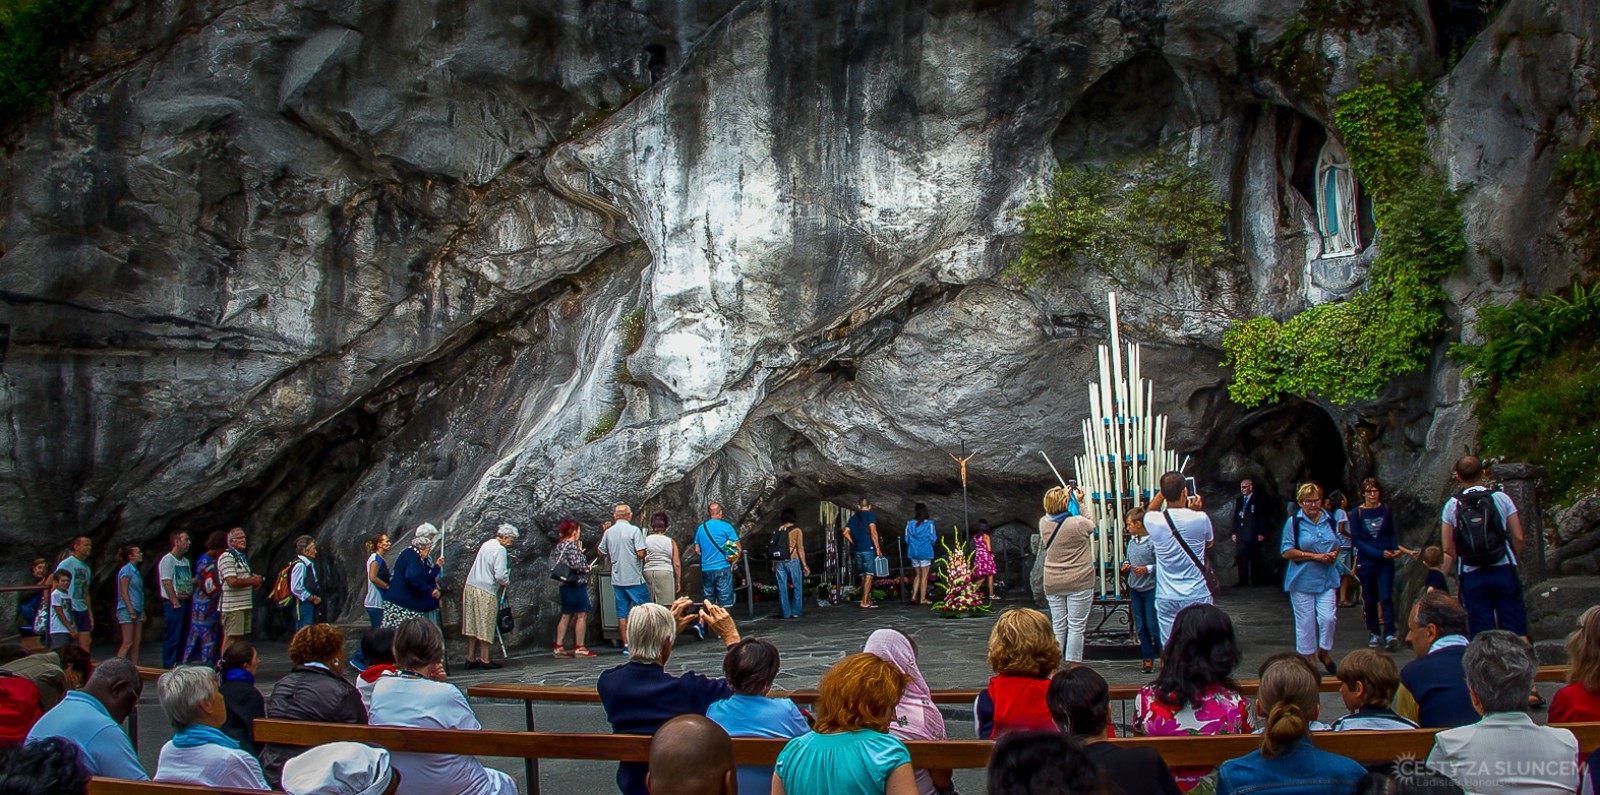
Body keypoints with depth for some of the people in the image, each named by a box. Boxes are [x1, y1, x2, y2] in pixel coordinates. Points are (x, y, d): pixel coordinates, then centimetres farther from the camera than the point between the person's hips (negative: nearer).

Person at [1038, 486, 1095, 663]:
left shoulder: (1044, 523, -2)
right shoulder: (1078, 523, -15)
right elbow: (1092, 525, 7)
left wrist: (1062, 495, 20)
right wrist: (1081, 502, 12)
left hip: (1053, 584, 5)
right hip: (1078, 582, -4)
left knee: (1058, 625, 11)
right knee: (1076, 626, 0)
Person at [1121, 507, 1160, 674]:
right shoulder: (1131, 541, 8)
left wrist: (1147, 569, -23)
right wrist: (1126, 565, 3)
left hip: (1151, 589, -7)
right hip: (1135, 589, 7)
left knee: (1153, 625, -4)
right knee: (1140, 626, 9)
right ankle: (1148, 659, 17)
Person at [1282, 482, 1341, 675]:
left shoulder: (1330, 520, 8)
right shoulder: (1294, 522, -6)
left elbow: (1337, 543, 20)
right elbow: (1287, 552, -10)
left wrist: (1334, 554, -4)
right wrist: (1315, 556, -16)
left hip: (1327, 579, 3)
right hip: (1302, 580, -3)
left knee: (1328, 618, -5)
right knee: (1306, 621, 2)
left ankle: (1324, 652, 20)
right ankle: (1309, 657, 17)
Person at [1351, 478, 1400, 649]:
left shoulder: (1386, 510, 2)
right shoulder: (1357, 513, -4)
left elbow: (1392, 533, 12)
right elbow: (1356, 540, -7)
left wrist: (1395, 549, -9)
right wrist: (1379, 553, -15)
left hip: (1385, 563, 0)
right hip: (1366, 563, 0)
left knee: (1386, 598, -11)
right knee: (1371, 600, 8)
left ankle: (1389, 634, -13)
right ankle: (1374, 633, 21)